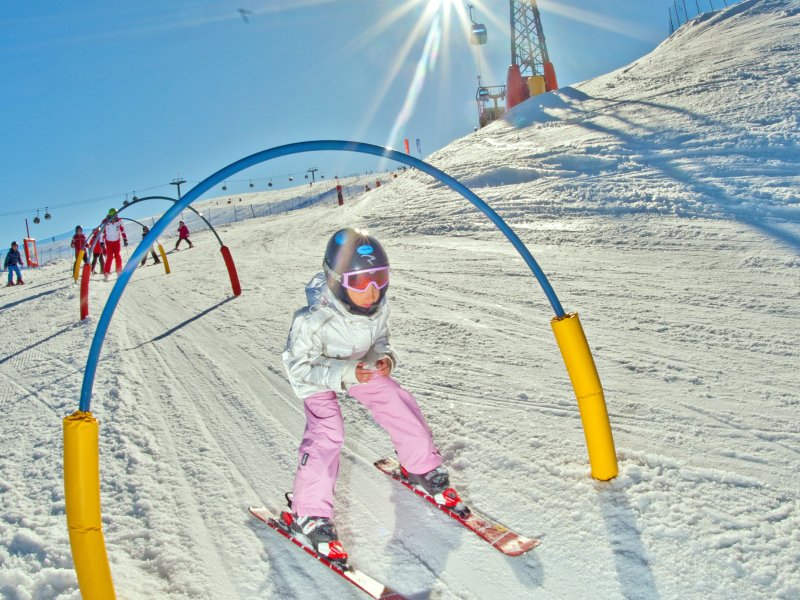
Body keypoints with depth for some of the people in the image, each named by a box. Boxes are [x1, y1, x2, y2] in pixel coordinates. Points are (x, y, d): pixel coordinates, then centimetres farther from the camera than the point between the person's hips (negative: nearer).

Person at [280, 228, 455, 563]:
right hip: (316, 374, -5)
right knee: (326, 434, -20)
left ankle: (422, 469, 22)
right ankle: (308, 514, -4)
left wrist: (383, 357, -24)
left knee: (399, 406, -3)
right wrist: (344, 374, -42)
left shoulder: (379, 307, -23)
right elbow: (300, 366, -29)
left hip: (360, 367, 5)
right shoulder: (314, 321, -40)